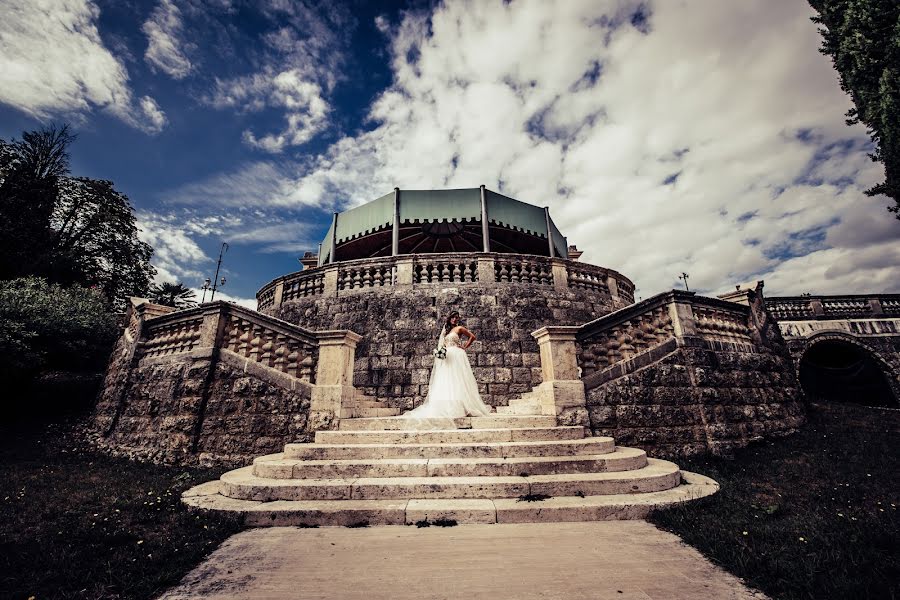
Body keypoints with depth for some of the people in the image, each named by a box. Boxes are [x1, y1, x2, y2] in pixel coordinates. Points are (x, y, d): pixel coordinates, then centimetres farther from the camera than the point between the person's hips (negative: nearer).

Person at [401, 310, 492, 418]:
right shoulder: (446, 330, 19)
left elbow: (472, 336, 1)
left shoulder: (459, 328, 3)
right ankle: (447, 408, 1)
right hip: (447, 358, 6)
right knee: (446, 382, 0)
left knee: (456, 380, -10)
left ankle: (459, 408, -7)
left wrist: (464, 347, -1)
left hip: (457, 356, -6)